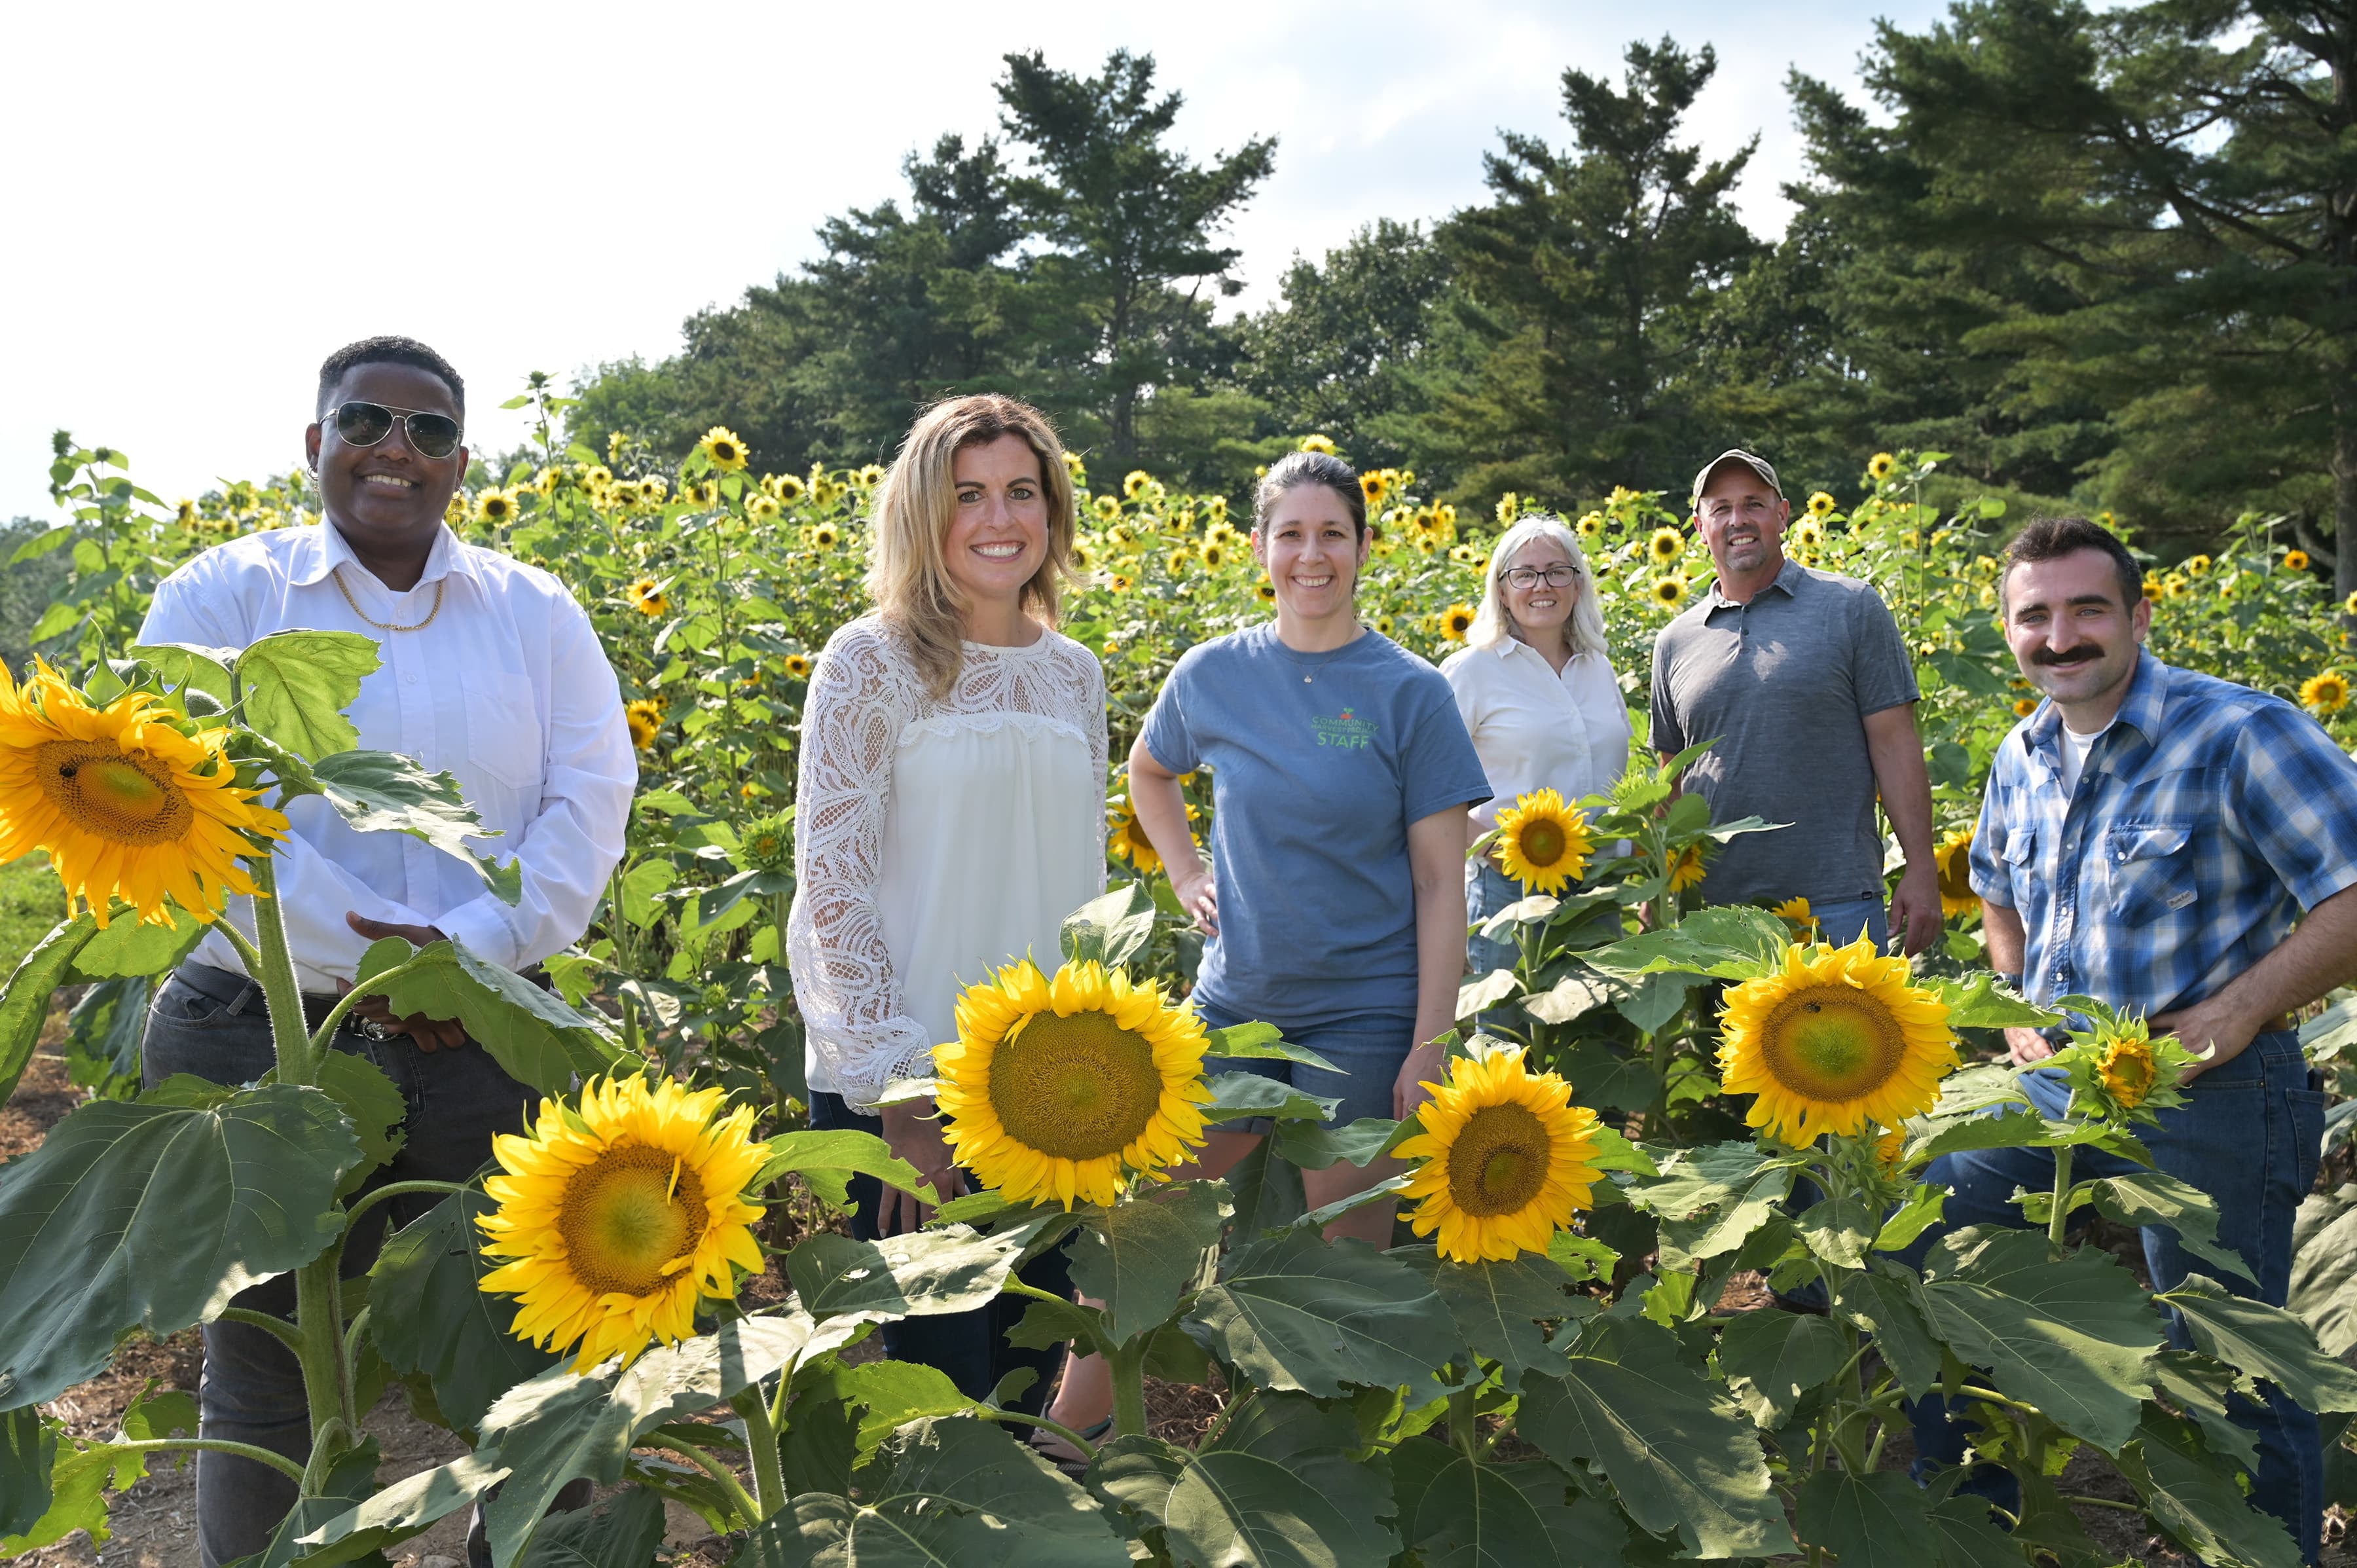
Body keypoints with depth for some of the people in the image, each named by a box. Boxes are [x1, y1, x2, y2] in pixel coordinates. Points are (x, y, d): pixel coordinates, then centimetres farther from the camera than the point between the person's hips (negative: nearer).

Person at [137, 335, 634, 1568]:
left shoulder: (536, 615, 8)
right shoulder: (222, 596, 2)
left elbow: (589, 807, 1)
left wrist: (471, 945, -15)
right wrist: (372, 949, -18)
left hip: (484, 1042, 2)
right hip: (258, 1039, -1)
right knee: (265, 1386, 12)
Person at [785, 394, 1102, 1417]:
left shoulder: (1074, 676, 9)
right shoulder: (874, 662, -7)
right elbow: (832, 884, -11)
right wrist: (900, 1092, -15)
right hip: (904, 1085, -5)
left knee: (1028, 1377, 14)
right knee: (942, 1387, 0)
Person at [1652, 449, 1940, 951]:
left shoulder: (1852, 608, 2)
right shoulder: (1676, 642, 11)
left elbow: (1894, 745, -1)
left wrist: (1921, 870, -7)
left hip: (1835, 905, -3)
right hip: (1710, 906, 3)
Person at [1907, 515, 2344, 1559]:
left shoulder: (2244, 734, -15)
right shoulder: (2022, 759, 7)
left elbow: (2350, 896, -19)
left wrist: (2239, 1009, -23)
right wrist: (2015, 999, 9)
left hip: (2206, 1093, -6)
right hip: (2052, 1078, 7)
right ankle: (1933, 1478, 31)